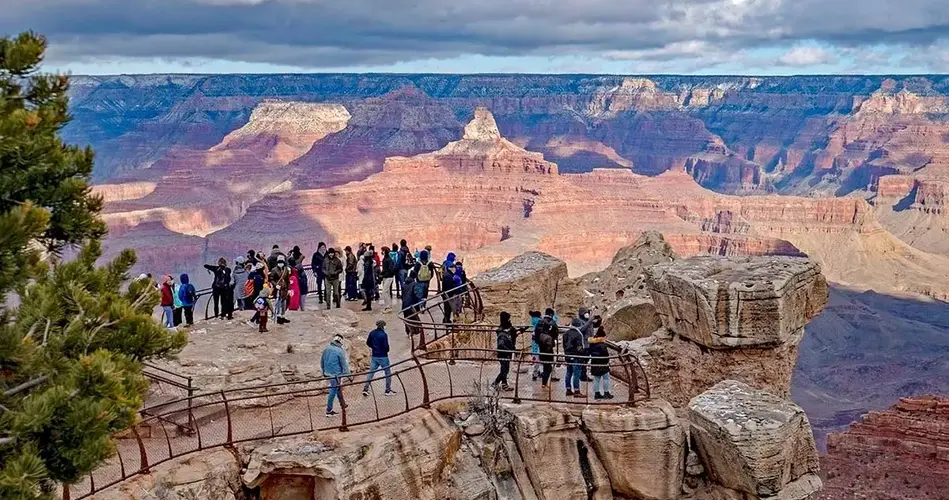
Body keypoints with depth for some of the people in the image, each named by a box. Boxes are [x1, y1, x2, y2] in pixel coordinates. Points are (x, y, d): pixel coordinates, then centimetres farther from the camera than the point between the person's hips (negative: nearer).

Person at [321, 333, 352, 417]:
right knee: (333, 391, 1)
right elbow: (344, 364, -14)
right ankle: (329, 411, 6)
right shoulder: (340, 351, -17)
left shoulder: (327, 349, 3)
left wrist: (324, 371, 27)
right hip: (335, 373, -7)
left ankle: (342, 403, 39)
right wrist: (349, 376, -6)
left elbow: (322, 361, 12)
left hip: (328, 372, 7)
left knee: (338, 387, 24)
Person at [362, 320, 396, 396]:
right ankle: (388, 390, 12)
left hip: (374, 356, 5)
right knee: (388, 373, 9)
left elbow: (368, 343, 13)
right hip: (383, 357, -5)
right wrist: (387, 350, 1)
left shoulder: (372, 333, 2)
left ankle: (365, 389, 0)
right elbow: (386, 346, -20)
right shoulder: (384, 334, -17)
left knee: (370, 372, 9)